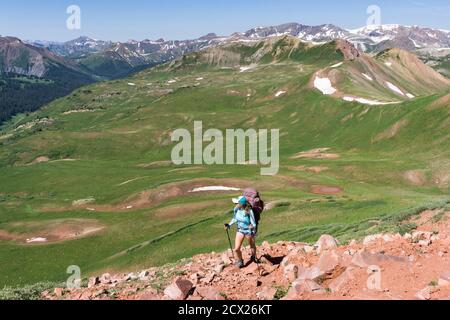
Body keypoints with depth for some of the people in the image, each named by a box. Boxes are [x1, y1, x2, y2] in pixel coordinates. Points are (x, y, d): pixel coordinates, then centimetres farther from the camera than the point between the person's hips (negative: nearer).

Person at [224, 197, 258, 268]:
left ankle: (254, 258, 52)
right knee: (236, 249, -3)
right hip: (240, 230, 4)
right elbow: (235, 219, 8)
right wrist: (229, 225, -1)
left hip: (249, 231, -4)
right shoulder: (236, 209, -12)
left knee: (252, 246, 21)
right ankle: (240, 260, 26)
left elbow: (253, 223, -18)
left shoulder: (249, 211, -27)